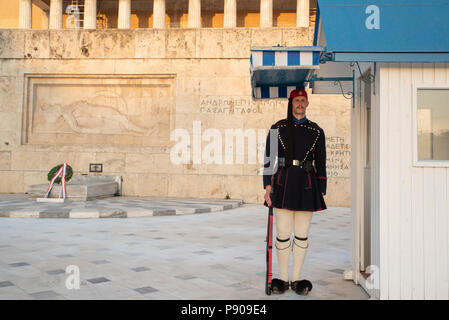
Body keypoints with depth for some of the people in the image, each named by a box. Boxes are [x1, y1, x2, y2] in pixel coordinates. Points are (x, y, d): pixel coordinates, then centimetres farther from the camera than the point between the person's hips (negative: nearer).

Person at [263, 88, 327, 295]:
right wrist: (268, 186, -4)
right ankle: (283, 279, 14)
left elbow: (321, 163, 11)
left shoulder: (316, 131, 10)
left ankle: (296, 279, 17)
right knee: (283, 234, 0)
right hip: (283, 183, -1)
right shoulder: (277, 128, 6)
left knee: (302, 235, 5)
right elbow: (268, 159, 4)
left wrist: (321, 192, 6)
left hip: (306, 186, 1)